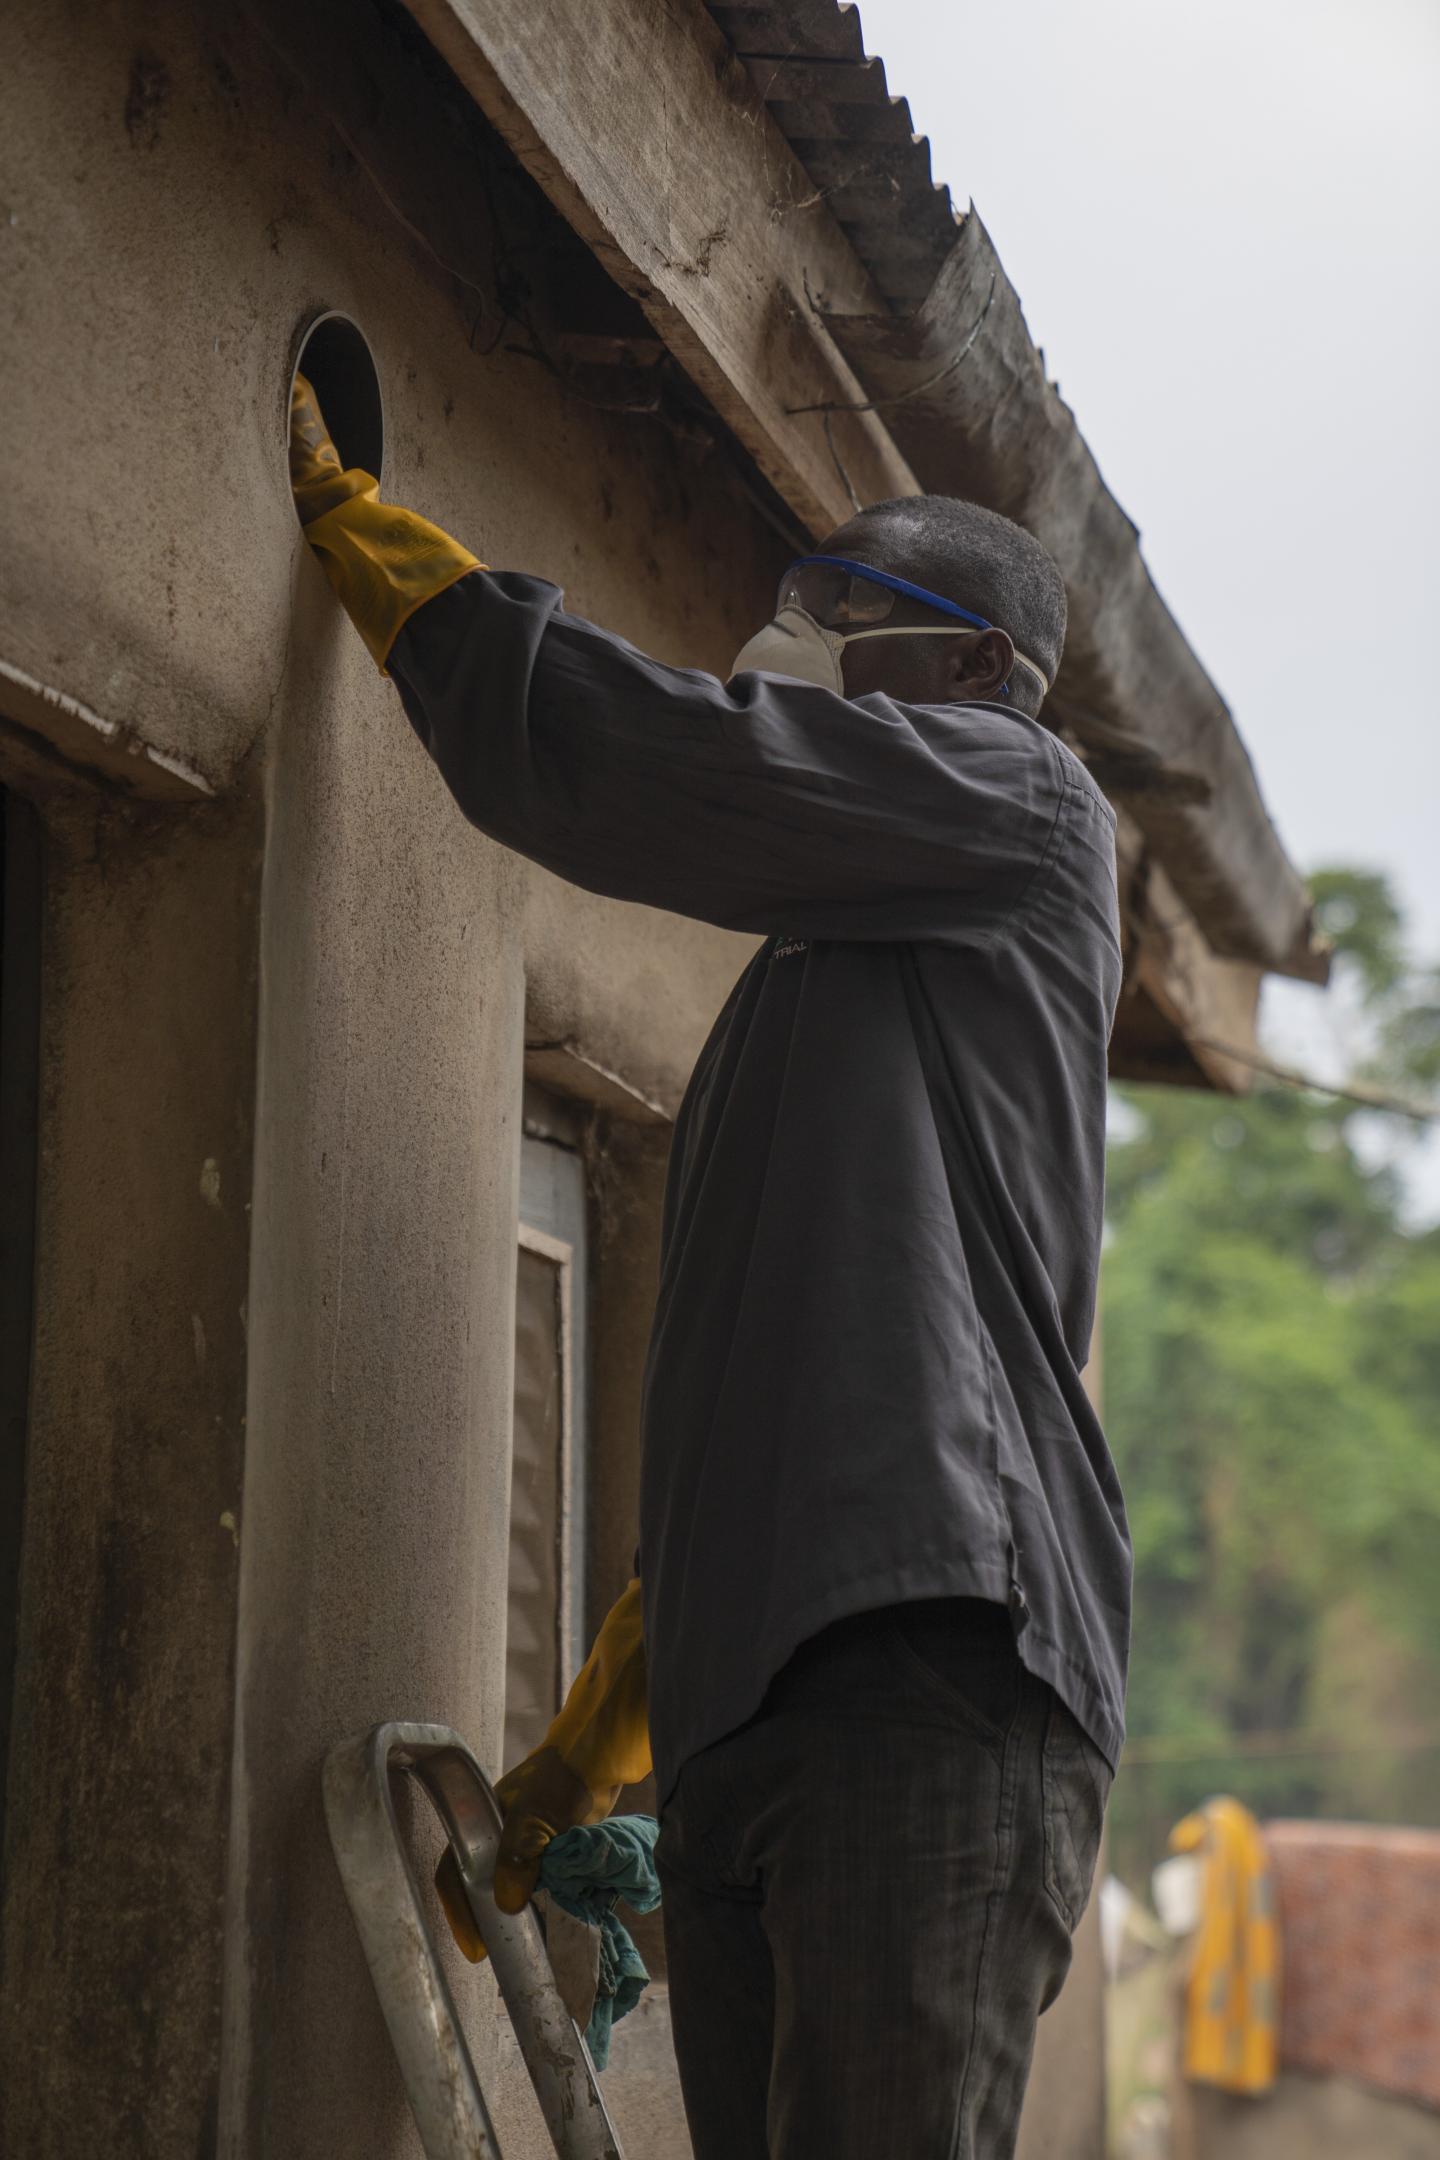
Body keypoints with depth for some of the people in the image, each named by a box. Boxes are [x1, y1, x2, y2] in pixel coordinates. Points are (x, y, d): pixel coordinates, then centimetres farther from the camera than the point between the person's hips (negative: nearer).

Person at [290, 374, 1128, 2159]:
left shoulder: (1021, 804, 10)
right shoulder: (797, 987, 32)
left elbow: (612, 756, -3)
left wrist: (337, 506, 10)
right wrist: (585, 1750, 28)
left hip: (937, 1657, -8)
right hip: (738, 1722, 8)